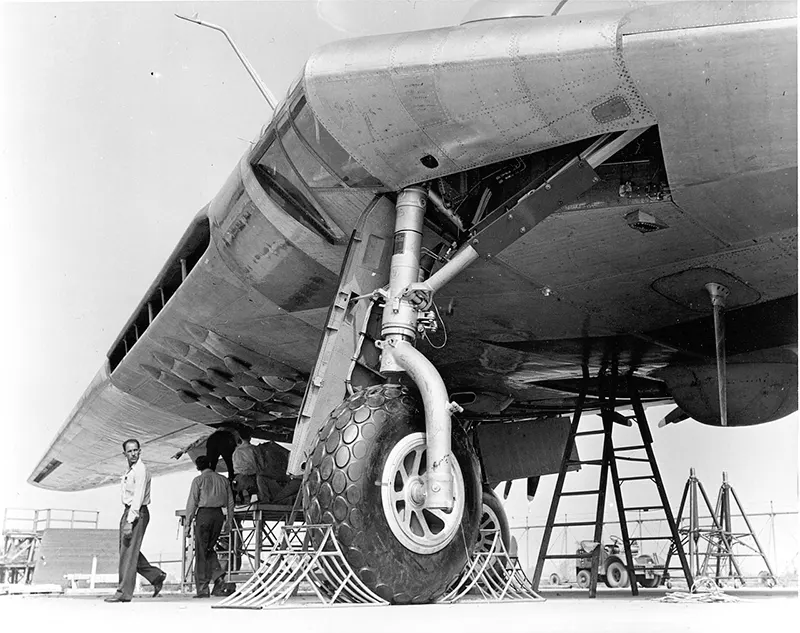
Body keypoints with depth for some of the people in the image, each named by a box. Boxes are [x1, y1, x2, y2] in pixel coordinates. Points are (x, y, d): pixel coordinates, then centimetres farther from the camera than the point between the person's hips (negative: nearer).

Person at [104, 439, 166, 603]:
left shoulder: (141, 470, -14)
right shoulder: (130, 470, 16)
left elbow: (138, 497, -20)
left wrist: (130, 522, -25)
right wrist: (126, 519, 11)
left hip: (138, 513, -10)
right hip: (128, 511, 10)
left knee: (128, 552, -7)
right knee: (128, 551, 12)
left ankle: (124, 592, -2)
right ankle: (156, 576, 22)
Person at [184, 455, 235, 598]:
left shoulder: (199, 480, -2)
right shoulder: (222, 479, 11)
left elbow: (192, 502, -4)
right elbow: (230, 501, 11)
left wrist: (188, 523, 0)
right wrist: (229, 521, 17)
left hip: (204, 514, -4)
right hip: (219, 515, 4)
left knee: (201, 551, 1)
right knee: (209, 548, 18)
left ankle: (202, 589, 0)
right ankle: (218, 575, -2)